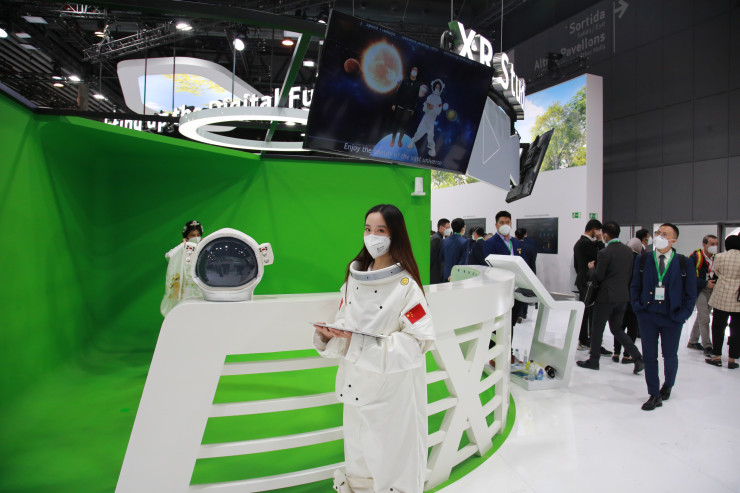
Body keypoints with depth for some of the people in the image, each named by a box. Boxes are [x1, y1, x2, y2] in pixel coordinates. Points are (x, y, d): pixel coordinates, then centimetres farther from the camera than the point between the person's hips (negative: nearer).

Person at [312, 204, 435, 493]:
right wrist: (328, 333, -12)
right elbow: (344, 323, 11)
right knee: (358, 450, 19)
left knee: (391, 451, 8)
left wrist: (368, 343, -22)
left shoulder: (405, 284, -13)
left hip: (393, 385, -5)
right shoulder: (354, 277, 4)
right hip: (357, 382, 5)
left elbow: (421, 338, -15)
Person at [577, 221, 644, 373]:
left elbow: (598, 278, -12)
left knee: (597, 329, 7)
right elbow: (630, 274, 10)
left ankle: (593, 360, 17)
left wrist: (591, 268, 5)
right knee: (617, 329, 17)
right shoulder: (629, 251, 5)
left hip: (606, 296, -7)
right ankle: (638, 358, 7)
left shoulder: (604, 253, -17)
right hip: (623, 296, 7)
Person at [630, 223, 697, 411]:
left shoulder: (683, 263, -2)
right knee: (649, 356, 3)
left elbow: (691, 292, 2)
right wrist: (637, 307, -4)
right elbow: (635, 286, 7)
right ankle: (654, 395, 14)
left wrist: (683, 314, -5)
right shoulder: (643, 260, 2)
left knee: (670, 356, 14)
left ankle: (668, 386, 40)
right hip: (647, 316, 1)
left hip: (672, 317, -1)